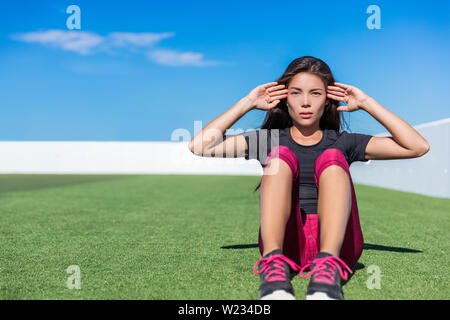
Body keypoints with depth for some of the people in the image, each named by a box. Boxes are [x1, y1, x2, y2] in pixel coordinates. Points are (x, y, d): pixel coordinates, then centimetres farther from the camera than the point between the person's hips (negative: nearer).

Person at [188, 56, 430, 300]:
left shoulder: (341, 143, 19)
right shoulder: (269, 140, 20)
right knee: (281, 156, -18)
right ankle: (274, 259, -45)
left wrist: (366, 103, 9)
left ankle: (327, 265, -46)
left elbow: (418, 147, 8)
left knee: (332, 159, -20)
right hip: (285, 241, 0)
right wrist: (247, 104, 11)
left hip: (336, 241, 0)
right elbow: (200, 145, 8)